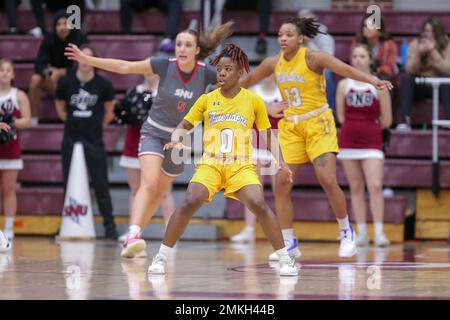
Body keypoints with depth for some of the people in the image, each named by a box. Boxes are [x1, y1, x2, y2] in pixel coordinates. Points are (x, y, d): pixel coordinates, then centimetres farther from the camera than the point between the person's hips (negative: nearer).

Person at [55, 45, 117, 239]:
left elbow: (109, 111, 11)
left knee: (101, 184, -2)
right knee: (70, 184, 5)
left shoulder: (103, 84, -3)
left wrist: (97, 126, 10)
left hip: (94, 142, -2)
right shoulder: (66, 82, 0)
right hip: (71, 140, 2)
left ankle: (109, 225, 1)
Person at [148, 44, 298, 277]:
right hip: (210, 164, 1)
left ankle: (285, 259, -8)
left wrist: (280, 161, 6)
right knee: (190, 203, -23)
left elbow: (267, 135, 14)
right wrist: (176, 137, -10)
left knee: (259, 205, -24)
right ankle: (161, 257, -9)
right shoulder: (207, 100, 7)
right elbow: (184, 125, 12)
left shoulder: (253, 100, 5)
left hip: (241, 166, -1)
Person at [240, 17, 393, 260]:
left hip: (317, 124, -5)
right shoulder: (273, 63, 3)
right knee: (281, 184, -5)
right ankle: (289, 244, 5)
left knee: (328, 181, -14)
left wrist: (373, 81, -38)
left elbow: (347, 70, -24)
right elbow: (247, 81, 20)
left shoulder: (312, 58, -13)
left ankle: (346, 232, 10)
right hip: (289, 127, 5)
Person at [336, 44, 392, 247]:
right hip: (348, 142, 3)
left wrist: (368, 128, 9)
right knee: (356, 188, 5)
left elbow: (386, 121, 3)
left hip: (372, 142, -3)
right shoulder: (344, 85, 7)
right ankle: (361, 232, 10)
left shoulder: (379, 86, 0)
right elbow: (341, 117, 11)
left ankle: (379, 232, -13)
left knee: (375, 186, -15)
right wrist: (355, 128, 5)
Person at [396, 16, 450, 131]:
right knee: (405, 77, -28)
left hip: (439, 87, -1)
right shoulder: (415, 44, -1)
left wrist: (433, 52, -25)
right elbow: (409, 70, -11)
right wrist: (419, 53, -27)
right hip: (419, 86, 1)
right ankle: (405, 121, -37)